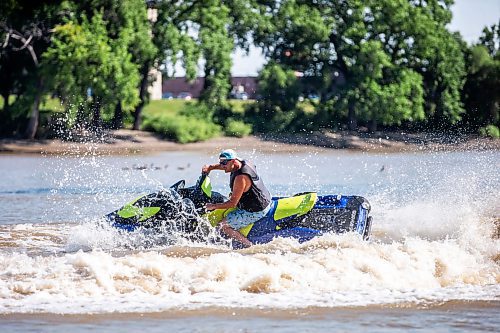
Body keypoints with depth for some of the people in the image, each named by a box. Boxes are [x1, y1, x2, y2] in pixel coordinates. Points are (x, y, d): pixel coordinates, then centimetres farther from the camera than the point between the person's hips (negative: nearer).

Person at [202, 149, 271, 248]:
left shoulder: (241, 178, -28)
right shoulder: (245, 163, 0)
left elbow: (232, 203, -26)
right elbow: (223, 165, 22)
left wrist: (213, 206, -17)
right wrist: (210, 167, 9)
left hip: (255, 212, -10)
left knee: (223, 226, -7)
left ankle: (249, 245, -6)